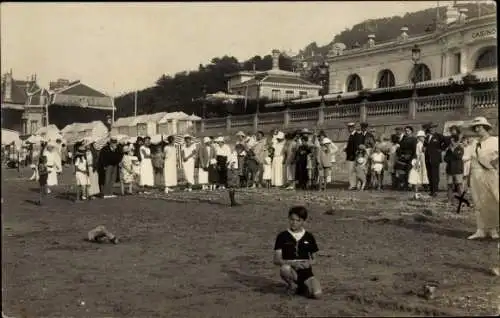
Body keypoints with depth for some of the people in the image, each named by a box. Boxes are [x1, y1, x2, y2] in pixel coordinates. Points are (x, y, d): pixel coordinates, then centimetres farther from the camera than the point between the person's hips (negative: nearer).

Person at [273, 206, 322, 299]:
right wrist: (292, 263, -22)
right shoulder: (282, 236, 1)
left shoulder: (309, 237, 8)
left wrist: (309, 263, -11)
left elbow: (314, 259, 14)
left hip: (306, 272, 2)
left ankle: (300, 288, 9)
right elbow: (276, 260, -5)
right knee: (285, 268, -39)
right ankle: (292, 284, -3)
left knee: (317, 294, -26)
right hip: (291, 271, -2)